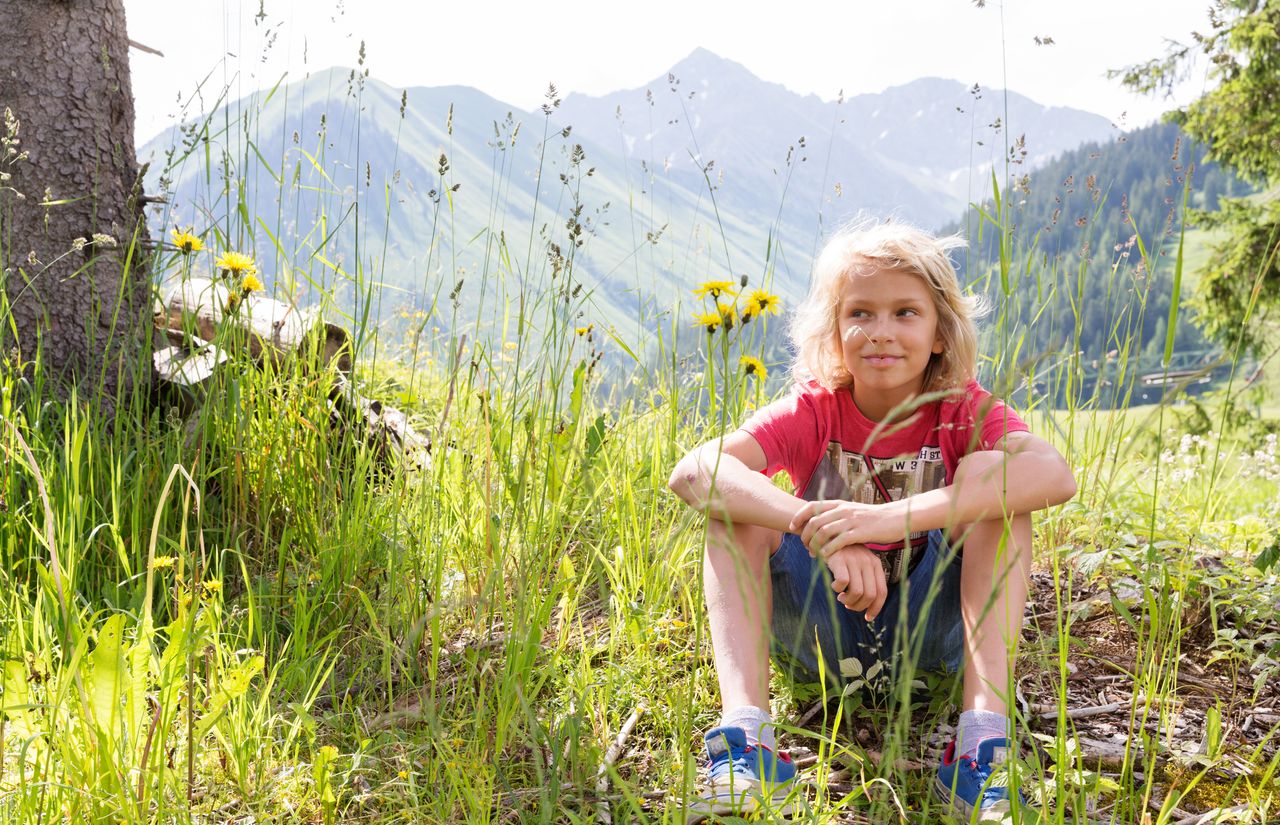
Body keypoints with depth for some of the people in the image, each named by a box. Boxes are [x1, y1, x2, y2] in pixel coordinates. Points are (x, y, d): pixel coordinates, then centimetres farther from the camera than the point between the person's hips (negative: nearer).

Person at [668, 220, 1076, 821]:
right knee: (736, 500, -22)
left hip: (931, 628, 0)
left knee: (990, 473, -24)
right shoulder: (814, 410, -12)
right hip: (823, 629, 1)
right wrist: (816, 524, -46)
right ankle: (745, 736, -36)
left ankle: (982, 741, -33)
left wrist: (894, 517, -46)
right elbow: (692, 472, -30)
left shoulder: (963, 411, -13)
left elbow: (1056, 474, -36)